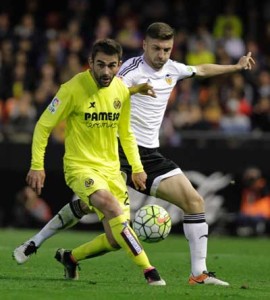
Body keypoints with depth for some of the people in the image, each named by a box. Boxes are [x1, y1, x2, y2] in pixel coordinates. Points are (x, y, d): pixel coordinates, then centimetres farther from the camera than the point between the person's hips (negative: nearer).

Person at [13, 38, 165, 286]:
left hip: (111, 169, 6)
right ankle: (149, 271, -29)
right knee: (113, 207, -33)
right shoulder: (73, 89, -15)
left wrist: (137, 168, 12)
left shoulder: (122, 91, 2)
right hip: (80, 167, -6)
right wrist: (37, 166, -10)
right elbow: (43, 126, -7)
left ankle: (69, 257, 28)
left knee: (116, 240, 1)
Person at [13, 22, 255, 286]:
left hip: (150, 155, 6)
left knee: (194, 201, -6)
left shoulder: (172, 69, 11)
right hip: (121, 150, -6)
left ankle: (199, 273, -3)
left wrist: (236, 67, 37)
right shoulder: (133, 69, -11)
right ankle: (33, 244, 7)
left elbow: (201, 70, 31)